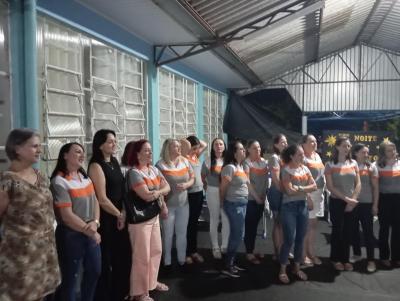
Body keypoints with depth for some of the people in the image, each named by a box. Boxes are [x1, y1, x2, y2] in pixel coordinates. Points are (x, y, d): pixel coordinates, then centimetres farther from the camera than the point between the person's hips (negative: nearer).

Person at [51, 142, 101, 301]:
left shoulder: (84, 177, 8)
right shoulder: (59, 182, -16)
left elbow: (95, 201, 7)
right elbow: (67, 216, -19)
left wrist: (95, 222, -11)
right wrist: (89, 231, -13)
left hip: (91, 233, 8)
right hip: (71, 235, -7)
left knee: (95, 271, 19)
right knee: (70, 277, 8)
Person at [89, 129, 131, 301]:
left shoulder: (114, 161, 9)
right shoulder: (96, 166, -16)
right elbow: (102, 199, -19)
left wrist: (123, 212, 0)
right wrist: (119, 214, -7)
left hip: (119, 216, 8)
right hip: (105, 219, -8)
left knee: (123, 255, 18)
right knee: (106, 259, 7)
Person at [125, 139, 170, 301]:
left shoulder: (154, 169, 7)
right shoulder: (134, 172, -17)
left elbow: (167, 187, 3)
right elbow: (146, 195, -24)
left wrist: (157, 192, -16)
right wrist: (160, 193, -7)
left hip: (154, 216, 8)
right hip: (139, 219, -8)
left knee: (156, 251, 18)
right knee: (142, 256, 2)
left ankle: (152, 282, 38)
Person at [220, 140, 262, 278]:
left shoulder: (241, 166, 12)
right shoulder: (230, 167, -18)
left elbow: (248, 184, 18)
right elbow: (223, 188, -15)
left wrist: (258, 198, 22)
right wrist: (224, 203, -1)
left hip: (242, 203, 9)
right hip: (234, 204, -9)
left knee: (236, 234, 14)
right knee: (237, 235, -4)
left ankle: (231, 262, 26)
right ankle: (227, 266, 7)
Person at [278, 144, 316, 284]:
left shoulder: (305, 169, 9)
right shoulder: (286, 170, -8)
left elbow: (314, 186, 1)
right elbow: (290, 191, -17)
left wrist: (299, 188, -11)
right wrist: (306, 190, -6)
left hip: (303, 205, 6)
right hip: (289, 206, -6)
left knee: (300, 238, 10)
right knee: (289, 239, -7)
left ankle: (297, 267, 23)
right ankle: (282, 270, 7)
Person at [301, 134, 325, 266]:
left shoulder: (317, 155, 14)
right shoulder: (302, 158, -11)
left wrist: (322, 190, 15)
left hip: (318, 194, 8)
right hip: (307, 194, -8)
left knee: (313, 224, 13)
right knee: (305, 224, -1)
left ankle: (311, 252, 24)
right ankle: (304, 254, 9)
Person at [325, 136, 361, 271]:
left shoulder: (353, 163, 5)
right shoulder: (330, 165, -7)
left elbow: (358, 184, 4)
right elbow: (330, 187, -11)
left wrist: (353, 200, -7)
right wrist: (346, 199, -15)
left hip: (352, 203, 4)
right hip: (337, 202, -3)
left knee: (348, 231, 9)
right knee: (337, 230, 5)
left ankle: (345, 259, 22)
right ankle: (336, 259, 18)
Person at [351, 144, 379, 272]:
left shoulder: (371, 167, 4)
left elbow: (375, 187, 4)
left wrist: (375, 204, -1)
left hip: (367, 203, 0)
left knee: (368, 231, 1)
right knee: (354, 230, 11)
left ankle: (371, 260, 8)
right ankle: (357, 253, 28)